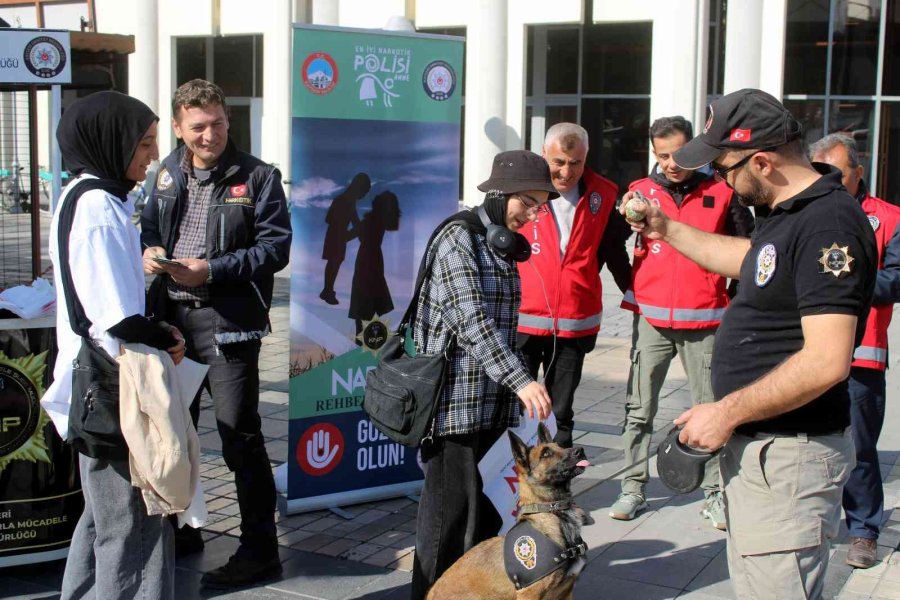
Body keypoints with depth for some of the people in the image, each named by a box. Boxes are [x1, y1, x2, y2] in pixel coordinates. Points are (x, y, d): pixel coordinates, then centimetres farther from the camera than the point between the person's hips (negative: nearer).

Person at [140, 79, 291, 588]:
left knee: (240, 435, -4)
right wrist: (149, 251, -3)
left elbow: (277, 245, -11)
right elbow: (150, 226, 21)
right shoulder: (168, 173, 11)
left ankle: (260, 550, 7)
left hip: (228, 320, -6)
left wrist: (212, 270, -19)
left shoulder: (257, 177, -6)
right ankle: (180, 529, 36)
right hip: (172, 314, 7)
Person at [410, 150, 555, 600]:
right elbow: (471, 319, -20)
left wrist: (515, 386, 17)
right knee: (451, 510, -2)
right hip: (455, 397, -8)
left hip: (495, 399, 8)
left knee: (489, 506, 9)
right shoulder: (459, 236, -10)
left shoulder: (504, 243, 14)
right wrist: (521, 380, -27)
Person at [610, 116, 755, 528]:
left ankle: (715, 493, 14)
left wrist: (734, 298, 6)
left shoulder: (721, 193, 1)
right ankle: (633, 488, 13)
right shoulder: (642, 191, 3)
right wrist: (631, 290, 1)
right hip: (652, 319, 1)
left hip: (704, 321, -1)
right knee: (639, 409, 4)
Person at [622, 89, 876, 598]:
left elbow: (827, 361, -28)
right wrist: (667, 230, 27)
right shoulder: (787, 212, 9)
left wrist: (727, 413, -20)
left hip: (788, 456, -10)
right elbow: (749, 259, 32)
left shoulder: (829, 223, -23)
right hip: (756, 444, 10)